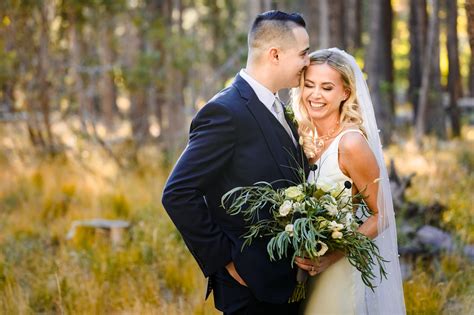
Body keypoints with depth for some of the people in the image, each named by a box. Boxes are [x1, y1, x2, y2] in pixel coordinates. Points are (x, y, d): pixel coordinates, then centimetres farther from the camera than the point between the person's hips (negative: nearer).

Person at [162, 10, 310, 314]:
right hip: (252, 286, -8)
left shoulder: (275, 107, 11)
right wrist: (224, 259, -17)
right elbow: (178, 194, -20)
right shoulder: (226, 111, -16)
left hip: (284, 278, 8)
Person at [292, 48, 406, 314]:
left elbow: (382, 216, -14)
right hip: (308, 268, 6)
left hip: (339, 271, -6)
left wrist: (333, 255, -24)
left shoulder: (352, 143, -19)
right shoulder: (306, 138, 0)